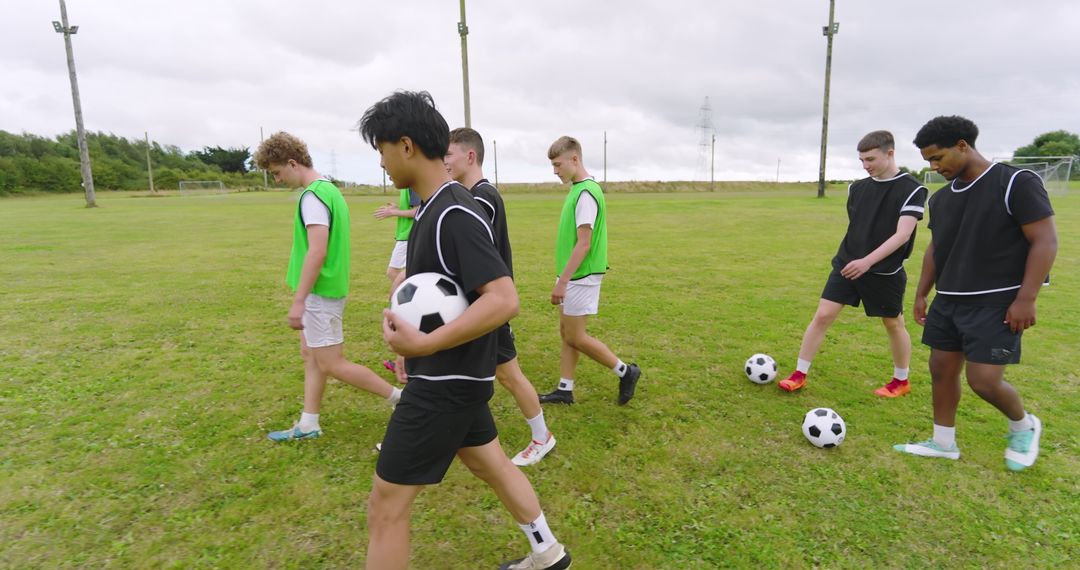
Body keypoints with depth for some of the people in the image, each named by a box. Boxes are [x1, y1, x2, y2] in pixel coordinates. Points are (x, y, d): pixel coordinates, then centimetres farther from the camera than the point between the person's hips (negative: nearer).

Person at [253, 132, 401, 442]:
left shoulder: (312, 195, -18)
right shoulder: (329, 189, 12)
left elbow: (317, 252, -25)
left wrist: (298, 300, -22)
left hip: (320, 292, -10)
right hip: (326, 289, 10)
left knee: (332, 364, -1)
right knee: (311, 356, 16)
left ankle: (401, 398, 7)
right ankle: (308, 425, 27)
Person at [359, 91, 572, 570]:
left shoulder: (455, 215, -23)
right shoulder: (434, 207, 7)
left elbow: (504, 299, -31)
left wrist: (424, 345, -31)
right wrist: (409, 336, 9)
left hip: (446, 383, -10)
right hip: (450, 375, 10)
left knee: (386, 505, 3)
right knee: (490, 464, 25)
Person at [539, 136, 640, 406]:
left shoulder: (586, 193, -19)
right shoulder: (579, 189, 11)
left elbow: (583, 244, -22)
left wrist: (561, 281, -22)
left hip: (580, 278, -9)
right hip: (573, 278, 9)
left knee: (575, 337, 0)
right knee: (566, 333, 13)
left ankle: (625, 371, 14)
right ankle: (565, 390, 24)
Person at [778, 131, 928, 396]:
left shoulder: (912, 190, -10)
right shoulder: (857, 188, 5)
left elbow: (902, 234, -20)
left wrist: (867, 262, -29)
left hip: (885, 272, -4)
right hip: (847, 265, 4)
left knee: (894, 324, 12)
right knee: (822, 315, -3)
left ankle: (901, 381, 33)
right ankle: (800, 374, 5)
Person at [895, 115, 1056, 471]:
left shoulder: (1017, 183, -11)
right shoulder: (941, 198, 9)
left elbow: (1045, 241, -13)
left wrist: (1026, 298, -18)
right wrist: (921, 294, 15)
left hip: (996, 302, -7)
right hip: (948, 300, 7)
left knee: (983, 380, -8)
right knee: (941, 370, 8)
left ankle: (1023, 426, 25)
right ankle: (943, 443, 23)